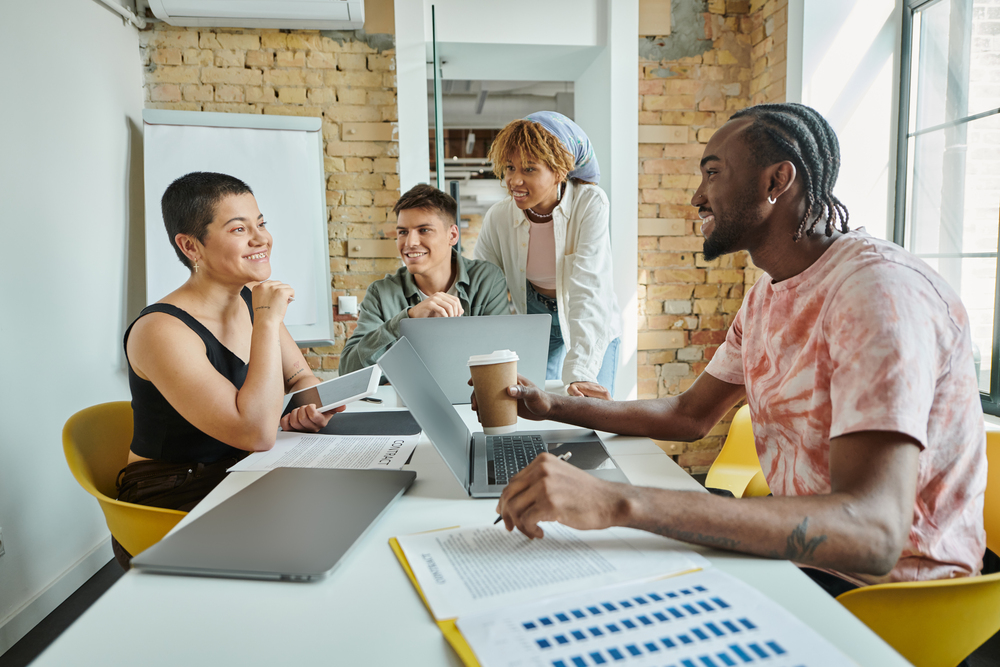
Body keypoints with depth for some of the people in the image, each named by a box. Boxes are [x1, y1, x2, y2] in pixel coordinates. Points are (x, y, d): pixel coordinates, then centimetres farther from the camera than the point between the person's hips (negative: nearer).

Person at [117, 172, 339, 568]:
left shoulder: (252, 301, 2)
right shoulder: (162, 330, -22)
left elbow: (301, 379, 11)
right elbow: (257, 434, -31)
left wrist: (311, 407, -14)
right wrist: (268, 322, -26)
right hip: (170, 505, -7)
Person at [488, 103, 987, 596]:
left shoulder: (878, 289, -26)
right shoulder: (766, 297, 6)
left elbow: (872, 533, -36)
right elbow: (690, 416, 11)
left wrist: (623, 503, -45)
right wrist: (552, 406, 1)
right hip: (800, 545, 7)